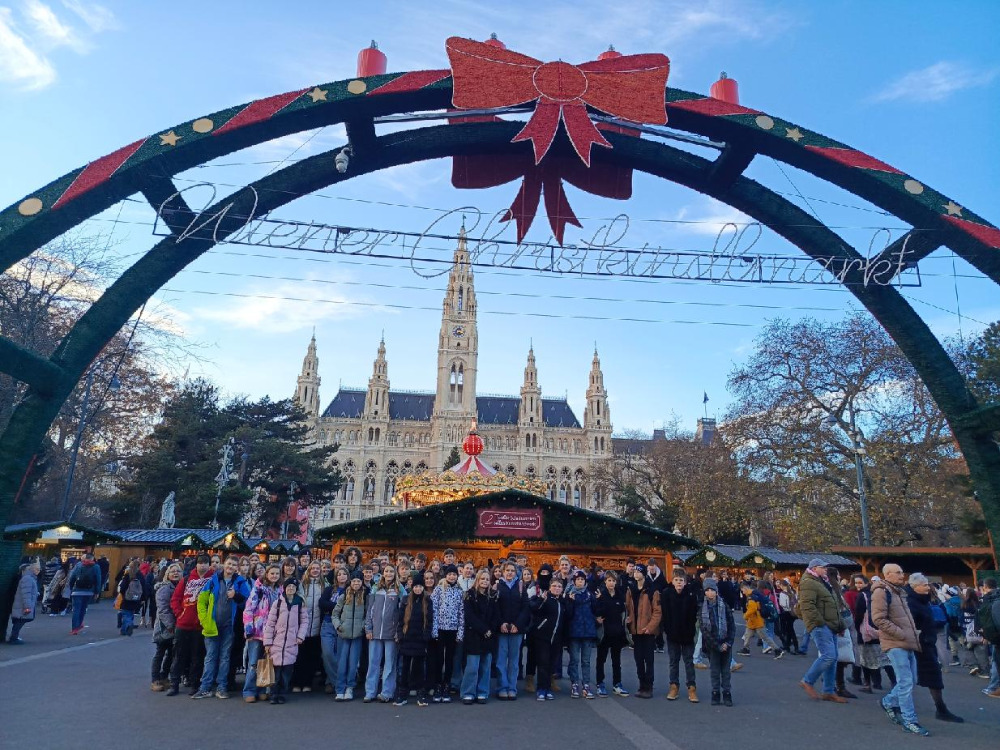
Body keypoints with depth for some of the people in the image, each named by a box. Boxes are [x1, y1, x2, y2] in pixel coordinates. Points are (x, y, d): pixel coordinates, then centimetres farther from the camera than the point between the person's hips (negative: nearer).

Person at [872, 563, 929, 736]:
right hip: (895, 644, -9)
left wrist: (913, 634, 15)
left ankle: (889, 702, 30)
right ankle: (910, 721, 1)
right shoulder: (881, 592, -12)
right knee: (905, 682, -6)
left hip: (907, 644, 9)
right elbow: (879, 619, -20)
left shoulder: (899, 592, 18)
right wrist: (901, 634, -19)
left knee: (910, 680, 13)